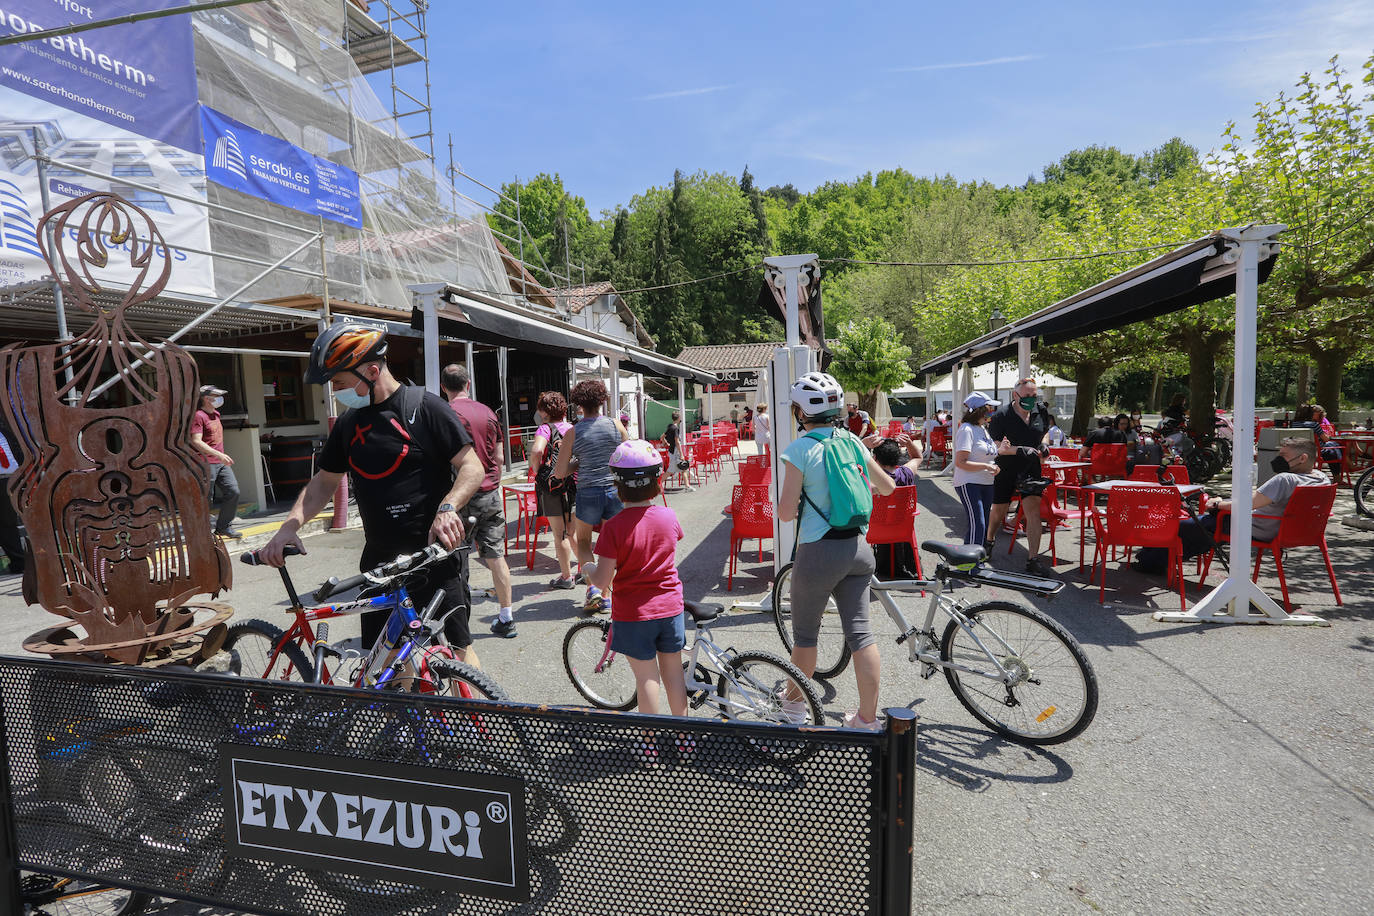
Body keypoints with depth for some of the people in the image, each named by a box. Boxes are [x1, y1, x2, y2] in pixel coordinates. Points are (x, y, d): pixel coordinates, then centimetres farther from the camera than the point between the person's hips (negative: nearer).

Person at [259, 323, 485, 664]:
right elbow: (324, 481, 19)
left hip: (434, 552, -6)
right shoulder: (349, 422, 12)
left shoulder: (425, 407, -8)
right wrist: (290, 525, 3)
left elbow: (472, 466, -12)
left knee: (456, 648, -1)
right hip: (379, 557, 6)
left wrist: (448, 507, -29)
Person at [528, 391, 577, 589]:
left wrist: (535, 470, -12)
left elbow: (536, 450, -28)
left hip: (552, 485, -6)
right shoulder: (571, 428, 8)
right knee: (572, 532, 19)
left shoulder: (546, 428, -10)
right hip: (573, 484, 6)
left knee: (559, 534, 3)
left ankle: (566, 576, 11)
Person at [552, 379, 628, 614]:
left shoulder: (573, 432, -4)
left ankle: (592, 587, 5)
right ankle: (605, 593, 20)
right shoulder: (616, 424, 0)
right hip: (615, 490, 2)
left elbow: (559, 474, -3)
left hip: (588, 492, -2)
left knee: (582, 540, 21)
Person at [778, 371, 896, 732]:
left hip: (819, 551, -5)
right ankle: (868, 719, 19)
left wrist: (789, 499, 7)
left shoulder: (800, 448, -12)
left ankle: (795, 704, 35)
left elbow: (786, 512, -15)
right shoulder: (851, 441, 5)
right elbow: (888, 487, 16)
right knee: (860, 631, 11)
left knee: (805, 633, 14)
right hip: (858, 547, 5)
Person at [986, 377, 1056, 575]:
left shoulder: (1041, 411, 0)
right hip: (1005, 470, -2)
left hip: (1031, 469, 2)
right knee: (998, 511, 11)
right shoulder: (1001, 415, -14)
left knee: (1033, 511, -9)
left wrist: (1043, 444, -1)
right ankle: (989, 540, 41)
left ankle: (1033, 560, -4)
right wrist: (1020, 450, -29)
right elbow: (995, 447, -16)